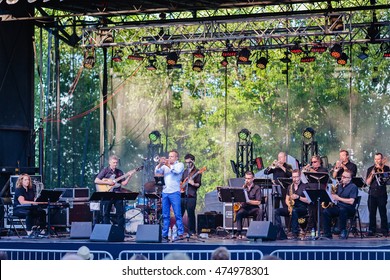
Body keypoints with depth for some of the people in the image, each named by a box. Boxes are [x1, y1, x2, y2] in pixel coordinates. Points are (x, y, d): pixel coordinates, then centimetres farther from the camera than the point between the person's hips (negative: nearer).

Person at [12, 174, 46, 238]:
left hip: (29, 208, 7)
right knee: (29, 213, -40)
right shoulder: (18, 190, -7)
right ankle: (29, 232, -42)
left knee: (42, 212, -19)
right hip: (18, 209, -7)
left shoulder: (30, 190, 15)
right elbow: (22, 201, -23)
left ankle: (42, 230, -21)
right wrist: (32, 202, -34)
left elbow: (35, 200, 8)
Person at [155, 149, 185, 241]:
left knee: (177, 214, -8)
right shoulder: (165, 165, 20)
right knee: (165, 215, 5)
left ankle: (180, 234, -7)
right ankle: (164, 235, 7)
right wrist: (160, 164, -9)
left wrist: (168, 165, -15)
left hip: (174, 192, -5)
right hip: (165, 192, 5)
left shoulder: (180, 165, 7)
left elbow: (177, 171, -13)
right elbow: (157, 172, 6)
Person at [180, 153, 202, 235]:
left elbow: (199, 184, -5)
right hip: (183, 195, 5)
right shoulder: (185, 171, 18)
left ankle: (191, 231, 2)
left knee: (191, 214, -4)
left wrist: (193, 184, -24)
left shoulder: (197, 172, 0)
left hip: (191, 196, -5)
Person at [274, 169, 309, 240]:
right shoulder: (290, 187, 18)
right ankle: (281, 234, -27)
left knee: (294, 210, -41)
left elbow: (309, 200, -6)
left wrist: (298, 197, -17)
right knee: (276, 211, -18)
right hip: (291, 208, 6)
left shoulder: (304, 186, 1)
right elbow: (287, 199, 20)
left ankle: (295, 233, -37)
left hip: (302, 208, -6)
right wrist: (289, 204, -2)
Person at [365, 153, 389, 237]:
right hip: (372, 194, 2)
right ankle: (372, 231, 6)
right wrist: (372, 174, -10)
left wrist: (381, 171, -12)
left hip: (382, 194, -2)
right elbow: (367, 183, 5)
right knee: (372, 213, 1)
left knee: (383, 213, -6)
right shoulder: (370, 169, 12)